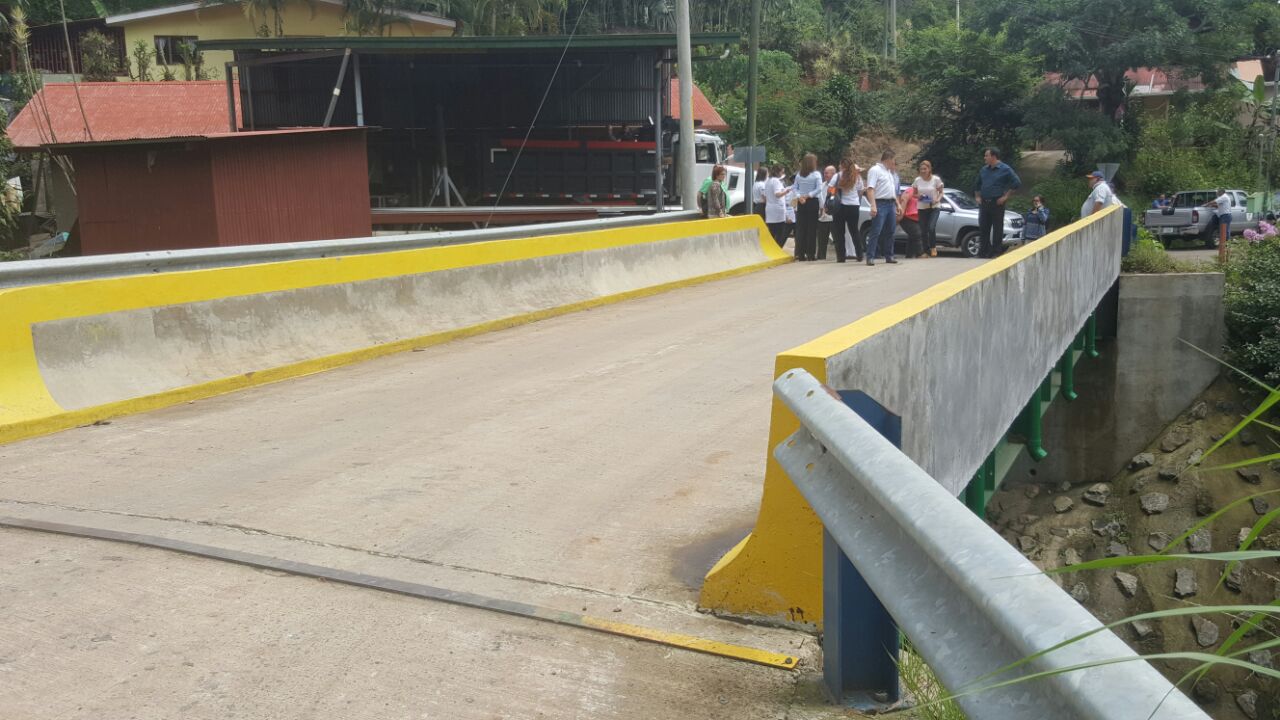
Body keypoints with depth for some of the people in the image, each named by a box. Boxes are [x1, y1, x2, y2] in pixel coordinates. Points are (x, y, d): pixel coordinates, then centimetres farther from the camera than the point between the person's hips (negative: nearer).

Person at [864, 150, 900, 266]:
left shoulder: (889, 172, 20)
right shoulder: (875, 170, -8)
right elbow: (870, 189, -17)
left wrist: (897, 204, 22)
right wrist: (873, 206, -26)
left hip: (891, 204, 9)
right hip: (880, 204, -9)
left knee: (890, 231, 11)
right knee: (876, 232, -11)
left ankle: (889, 256, 18)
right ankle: (870, 257, -11)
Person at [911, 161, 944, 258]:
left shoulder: (936, 179, -6)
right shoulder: (917, 180, 3)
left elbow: (941, 192, 2)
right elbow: (914, 194, 11)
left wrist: (938, 199, -18)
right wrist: (918, 196, -11)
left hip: (934, 207, -3)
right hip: (922, 208, 3)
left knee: (931, 228, -20)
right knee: (923, 231, 2)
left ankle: (933, 247, 1)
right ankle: (926, 251, 13)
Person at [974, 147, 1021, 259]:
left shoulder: (1005, 169, -4)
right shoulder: (984, 170, 13)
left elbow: (1017, 183, -8)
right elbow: (977, 184, 26)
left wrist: (1006, 196, -10)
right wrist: (977, 196, 13)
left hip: (997, 203, -6)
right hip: (984, 203, 6)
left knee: (997, 228, -3)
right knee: (983, 228, 6)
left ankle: (996, 252, 0)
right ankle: (985, 251, 13)